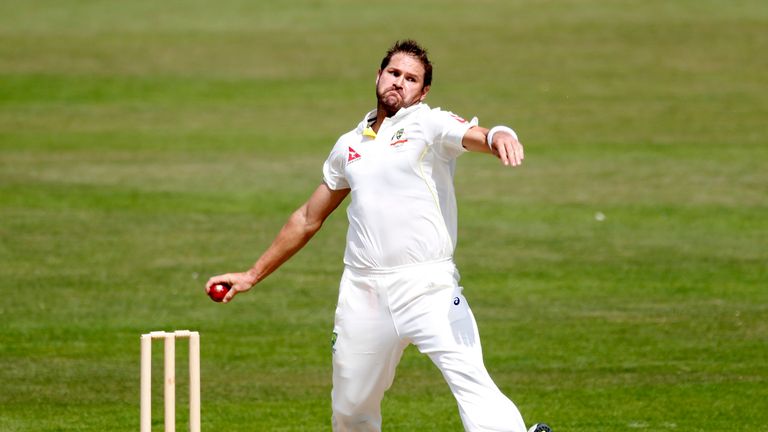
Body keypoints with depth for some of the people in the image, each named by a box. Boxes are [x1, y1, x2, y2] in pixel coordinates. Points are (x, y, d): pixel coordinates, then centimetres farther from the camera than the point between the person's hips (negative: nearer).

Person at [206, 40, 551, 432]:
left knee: (469, 379, -24)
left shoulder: (430, 125, 3)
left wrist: (499, 137, -44)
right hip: (362, 292, 5)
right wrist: (252, 276, 31)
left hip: (428, 286, -5)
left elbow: (474, 135, -19)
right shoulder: (349, 146, 19)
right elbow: (308, 219, 29)